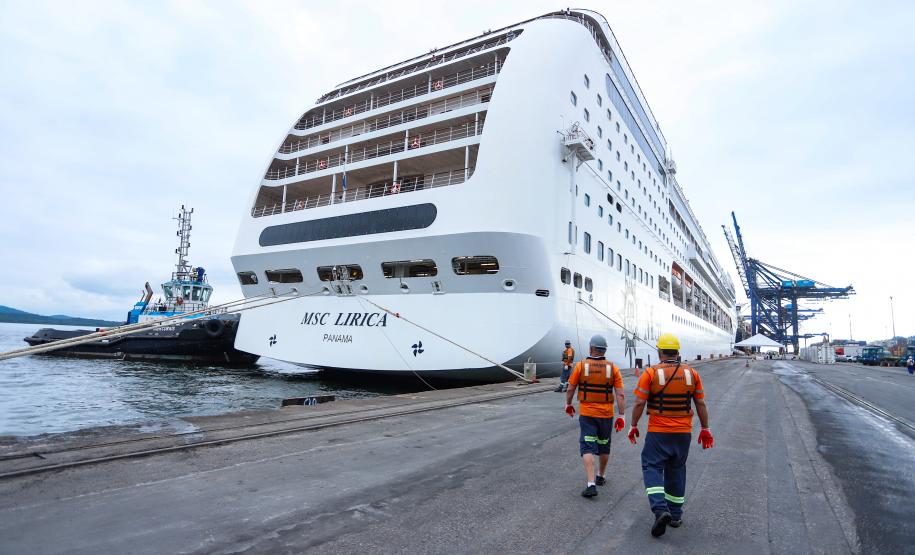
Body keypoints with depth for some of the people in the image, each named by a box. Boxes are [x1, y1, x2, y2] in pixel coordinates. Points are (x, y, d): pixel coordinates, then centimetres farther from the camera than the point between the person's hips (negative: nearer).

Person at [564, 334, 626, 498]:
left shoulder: (581, 365, -8)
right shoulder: (613, 368, -5)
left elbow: (570, 389, -1)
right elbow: (620, 395, -8)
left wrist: (568, 404, 16)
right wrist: (621, 416, -2)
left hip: (586, 414, -2)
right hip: (606, 414, 2)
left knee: (587, 447, -1)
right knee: (604, 446, 20)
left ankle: (591, 484, -13)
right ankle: (601, 476, 37)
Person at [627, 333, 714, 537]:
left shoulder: (651, 373, -10)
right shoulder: (692, 373, 1)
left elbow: (639, 403, -11)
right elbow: (701, 404, 5)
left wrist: (634, 426, 0)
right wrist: (705, 429, 15)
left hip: (658, 432, -4)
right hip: (683, 432, 4)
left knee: (652, 467, 4)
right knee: (676, 470, 17)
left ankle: (660, 509, -13)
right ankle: (675, 515, 26)